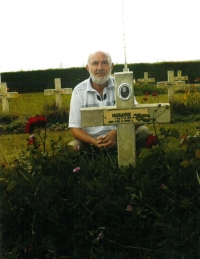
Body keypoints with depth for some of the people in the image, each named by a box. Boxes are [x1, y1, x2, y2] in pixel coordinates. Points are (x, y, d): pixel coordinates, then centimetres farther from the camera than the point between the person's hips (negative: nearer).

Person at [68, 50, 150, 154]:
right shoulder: (78, 91, -3)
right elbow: (75, 129, -5)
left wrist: (116, 132, -26)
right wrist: (94, 141, -26)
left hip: (119, 139, 2)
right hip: (91, 141, -1)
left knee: (143, 131, -24)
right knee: (72, 147, -32)